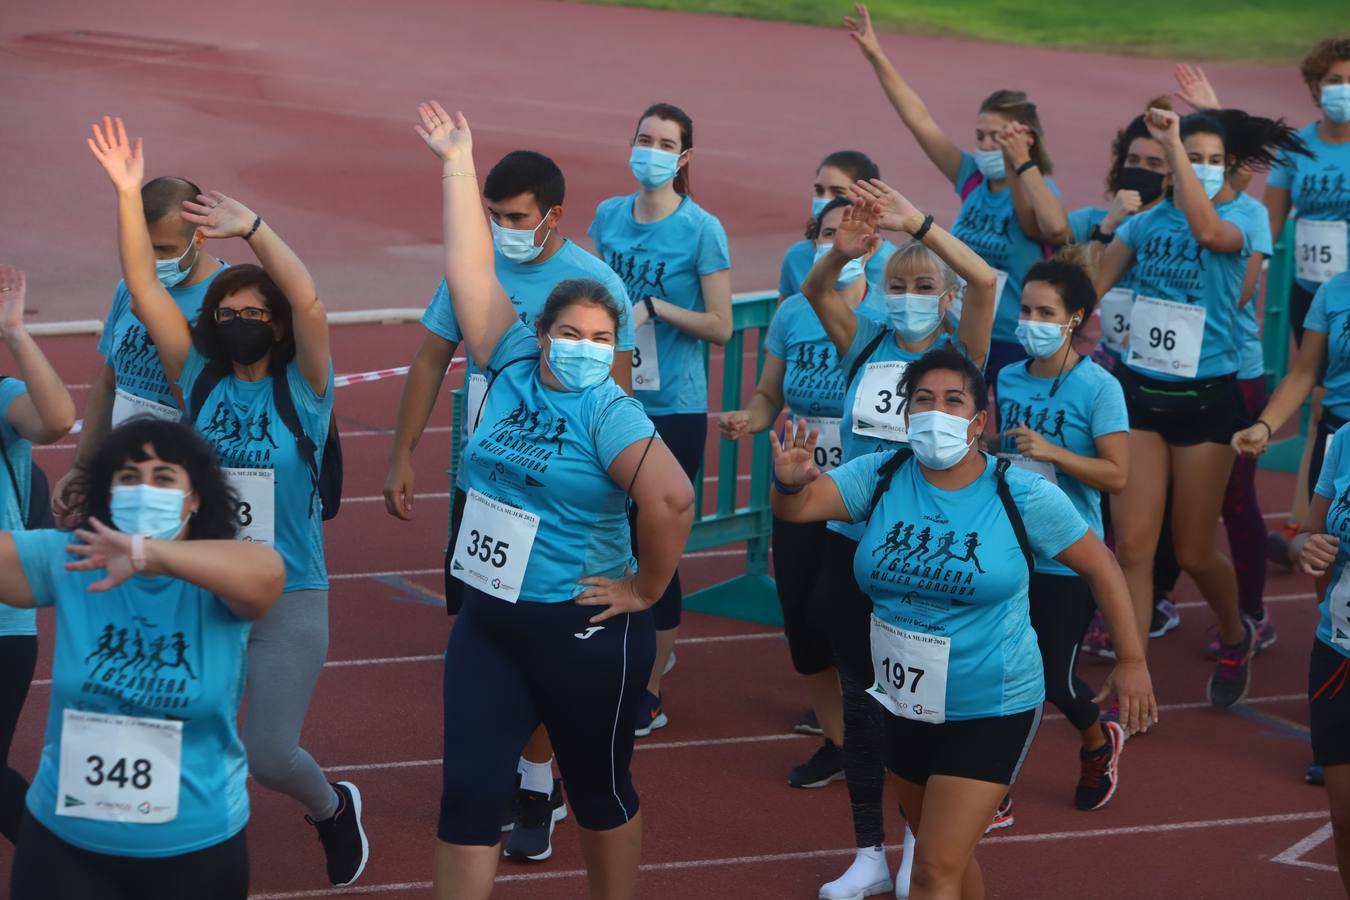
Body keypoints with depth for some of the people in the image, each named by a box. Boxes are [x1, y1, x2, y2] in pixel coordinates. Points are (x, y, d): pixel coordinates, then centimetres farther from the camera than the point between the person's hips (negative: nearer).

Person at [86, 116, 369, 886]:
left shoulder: (303, 390, -5)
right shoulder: (197, 381, 2)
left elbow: (310, 304, -22)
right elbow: (145, 290, -6)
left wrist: (253, 228, -29)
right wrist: (128, 194, -16)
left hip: (289, 599, -3)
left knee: (269, 754, -3)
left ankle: (333, 808, 31)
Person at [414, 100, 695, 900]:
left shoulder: (610, 412, -16)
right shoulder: (514, 367, 0)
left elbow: (673, 500, -29)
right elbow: (469, 271, 0)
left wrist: (646, 589, -19)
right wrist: (459, 163, -1)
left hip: (582, 631, -5)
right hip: (488, 622, 5)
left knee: (600, 791, 12)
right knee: (468, 794, 2)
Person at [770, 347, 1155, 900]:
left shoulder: (1023, 497, -14)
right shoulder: (880, 478, -6)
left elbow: (1101, 567, -4)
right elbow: (799, 507, -19)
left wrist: (1132, 661, -3)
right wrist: (790, 483, -43)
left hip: (990, 711, -4)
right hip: (904, 704, 5)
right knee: (941, 848, 22)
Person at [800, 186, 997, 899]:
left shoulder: (958, 354, -4)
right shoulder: (865, 345, 3)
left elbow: (985, 280, -22)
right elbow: (815, 291, -15)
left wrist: (918, 224, -32)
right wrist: (842, 253, -36)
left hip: (929, 550, -3)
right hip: (854, 543, 3)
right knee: (861, 700, 10)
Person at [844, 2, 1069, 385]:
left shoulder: (1037, 193, -11)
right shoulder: (972, 179, 5)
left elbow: (1056, 227, -35)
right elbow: (920, 121, 6)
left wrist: (1022, 164, -33)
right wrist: (877, 58, 3)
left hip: (1013, 343, -6)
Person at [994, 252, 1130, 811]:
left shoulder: (1098, 388, -12)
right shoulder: (1007, 379, 3)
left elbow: (1117, 475, -17)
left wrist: (1052, 451, -26)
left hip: (1067, 560, -4)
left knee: (1054, 677, 5)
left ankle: (1099, 744, 38)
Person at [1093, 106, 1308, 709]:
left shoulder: (1240, 218, -9)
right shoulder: (1146, 222, 3)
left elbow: (1208, 232, -33)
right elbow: (1092, 289, 5)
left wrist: (1175, 142, -32)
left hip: (1205, 397, -3)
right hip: (1139, 390, 3)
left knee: (1193, 552, 8)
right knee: (1133, 546, -4)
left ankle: (1235, 637, 39)